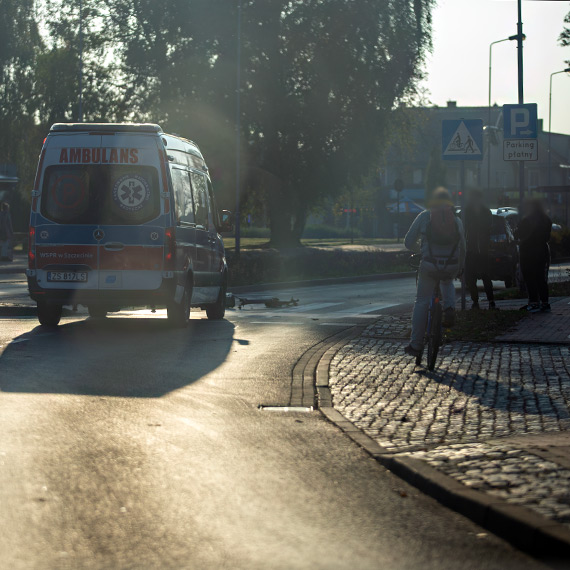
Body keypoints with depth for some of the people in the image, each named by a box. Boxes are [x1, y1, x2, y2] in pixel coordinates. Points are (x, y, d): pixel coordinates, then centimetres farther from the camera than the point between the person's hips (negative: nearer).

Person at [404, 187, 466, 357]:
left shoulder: (424, 216, 7)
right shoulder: (456, 220, 12)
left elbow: (408, 242, 8)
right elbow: (462, 248, 17)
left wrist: (418, 248, 31)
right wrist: (460, 267, 34)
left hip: (430, 265, -2)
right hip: (451, 266, 2)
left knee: (421, 303, 10)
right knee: (448, 282, 38)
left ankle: (416, 345, 8)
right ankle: (449, 308, 9)